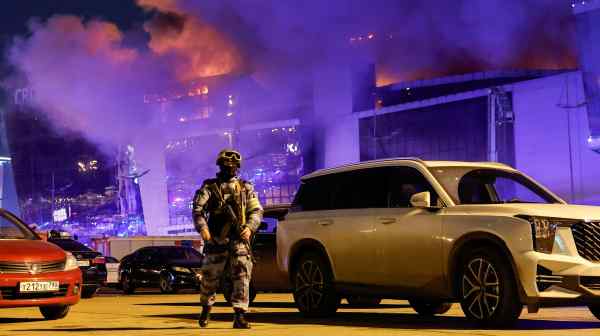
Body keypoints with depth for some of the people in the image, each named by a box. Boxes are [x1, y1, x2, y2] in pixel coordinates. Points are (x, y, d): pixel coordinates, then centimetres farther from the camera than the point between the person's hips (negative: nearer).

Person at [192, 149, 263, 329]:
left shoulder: (246, 188, 13)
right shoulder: (209, 187, 7)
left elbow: (257, 211, 7)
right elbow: (198, 210, -5)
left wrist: (250, 227, -11)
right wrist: (203, 228, -22)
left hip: (239, 239, 1)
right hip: (216, 240, -1)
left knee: (242, 275, -10)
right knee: (210, 276, 5)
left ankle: (240, 315, -10)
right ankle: (206, 308, 30)